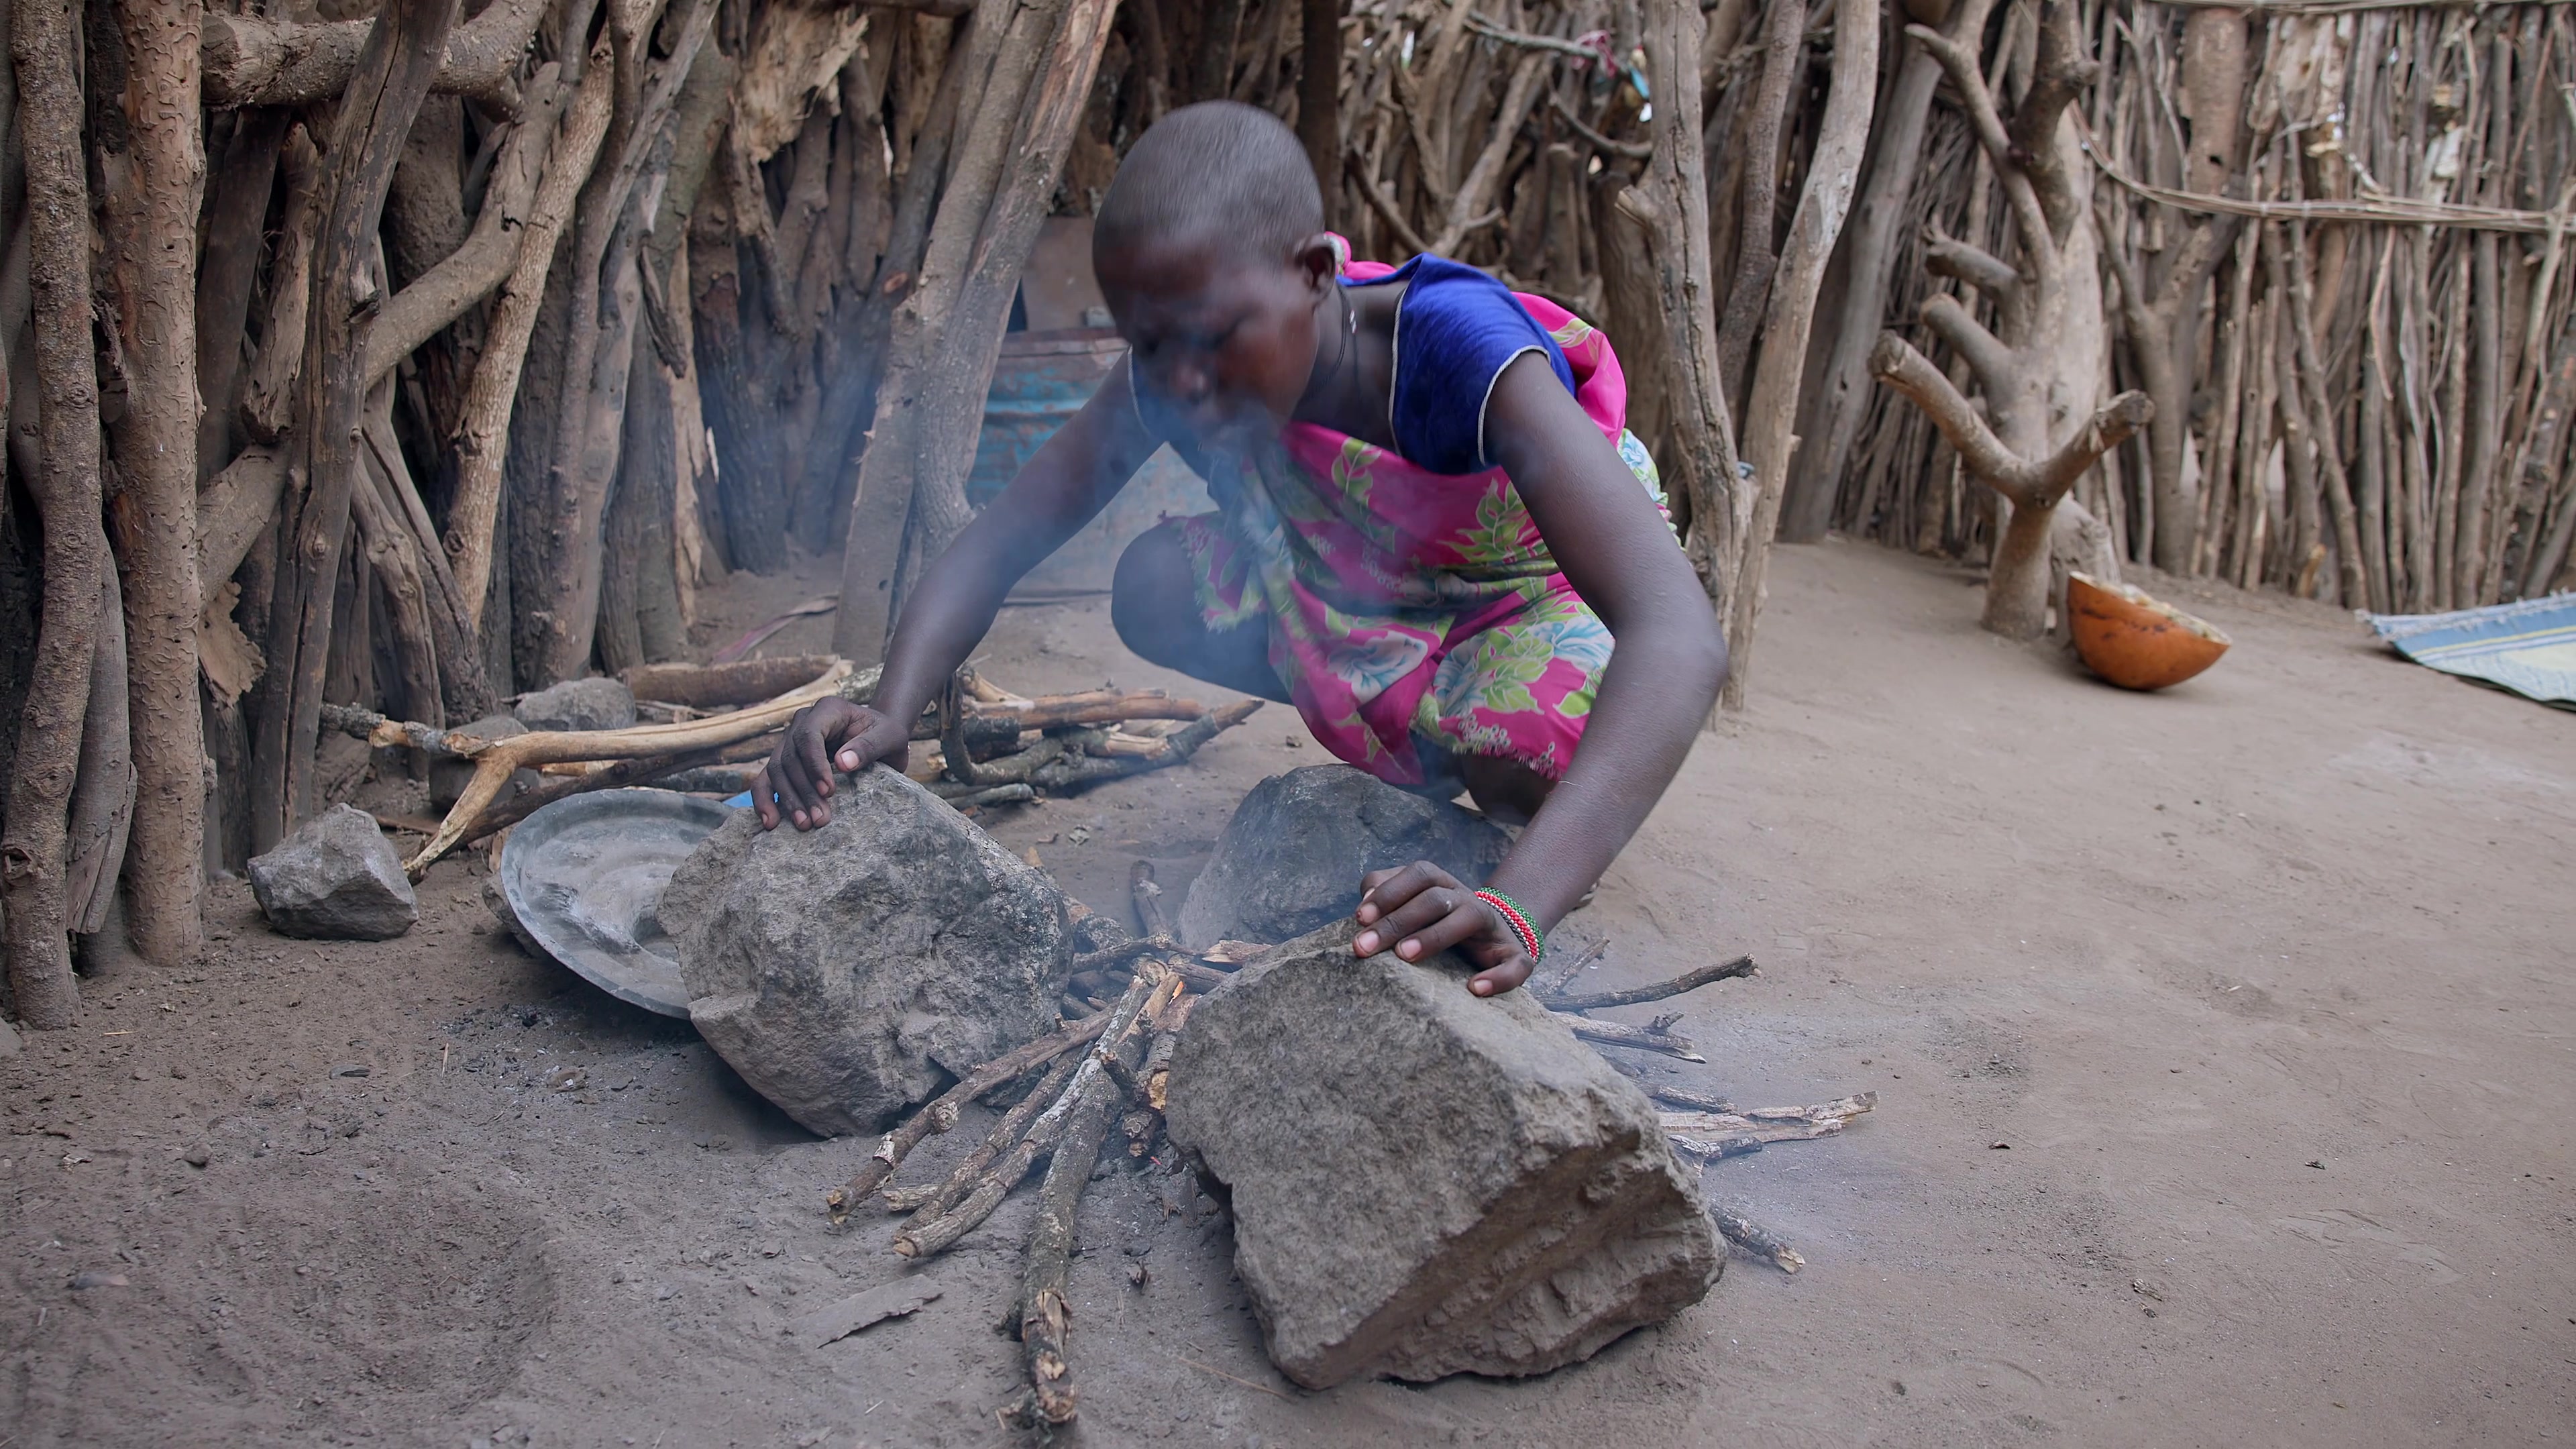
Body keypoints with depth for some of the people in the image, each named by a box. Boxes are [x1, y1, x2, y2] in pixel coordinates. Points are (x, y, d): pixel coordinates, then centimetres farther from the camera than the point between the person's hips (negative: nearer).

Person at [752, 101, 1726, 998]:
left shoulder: (1461, 355, -40)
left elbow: (1681, 639, -51)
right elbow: (990, 550, -19)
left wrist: (1516, 902, -66)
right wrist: (889, 713, -42)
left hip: (1542, 589, -5)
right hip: (1362, 594, 5)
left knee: (1520, 762, -38)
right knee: (1155, 588, -19)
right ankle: (1416, 753, 3)